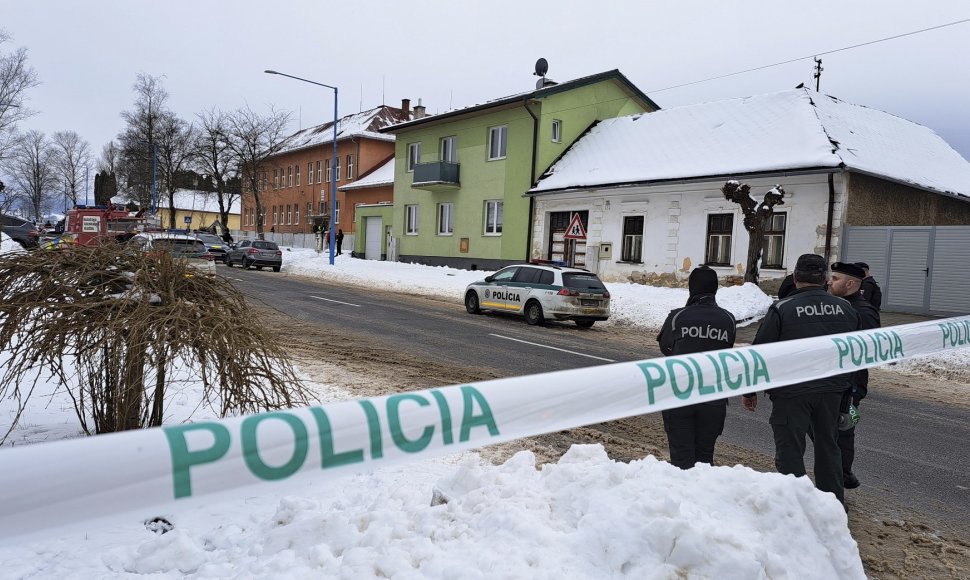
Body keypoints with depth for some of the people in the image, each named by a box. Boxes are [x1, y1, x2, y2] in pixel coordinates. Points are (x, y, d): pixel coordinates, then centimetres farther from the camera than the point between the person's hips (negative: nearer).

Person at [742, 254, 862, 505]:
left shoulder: (781, 309, -11)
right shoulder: (846, 308, 5)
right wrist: (850, 390, 27)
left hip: (792, 392, -5)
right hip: (832, 390, 5)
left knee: (790, 451, 4)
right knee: (829, 446, 19)